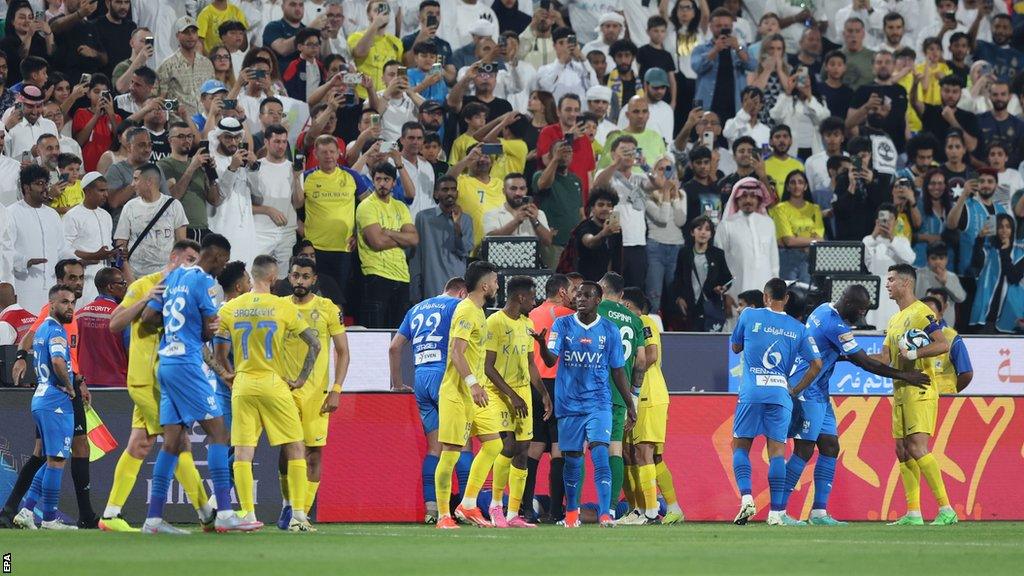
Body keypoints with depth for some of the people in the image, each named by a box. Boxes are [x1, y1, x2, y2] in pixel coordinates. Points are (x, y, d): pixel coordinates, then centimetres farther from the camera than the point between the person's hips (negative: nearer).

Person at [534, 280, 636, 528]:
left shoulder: (609, 330, 3)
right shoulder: (563, 325, 3)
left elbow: (618, 371, 9)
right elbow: (551, 360, -8)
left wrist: (630, 406, 9)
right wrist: (542, 344, -31)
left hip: (598, 403, -1)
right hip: (568, 403, 1)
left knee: (600, 454, -16)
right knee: (572, 459, 8)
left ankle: (605, 513, -20)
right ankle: (572, 511, 26)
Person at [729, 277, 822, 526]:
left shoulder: (749, 316, 3)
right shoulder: (798, 328, 9)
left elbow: (735, 347, 18)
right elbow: (816, 364, 6)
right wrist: (795, 391, 13)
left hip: (751, 393, -1)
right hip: (780, 394, 2)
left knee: (740, 446, 9)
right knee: (777, 451, 4)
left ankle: (746, 498, -11)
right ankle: (777, 512, -2)